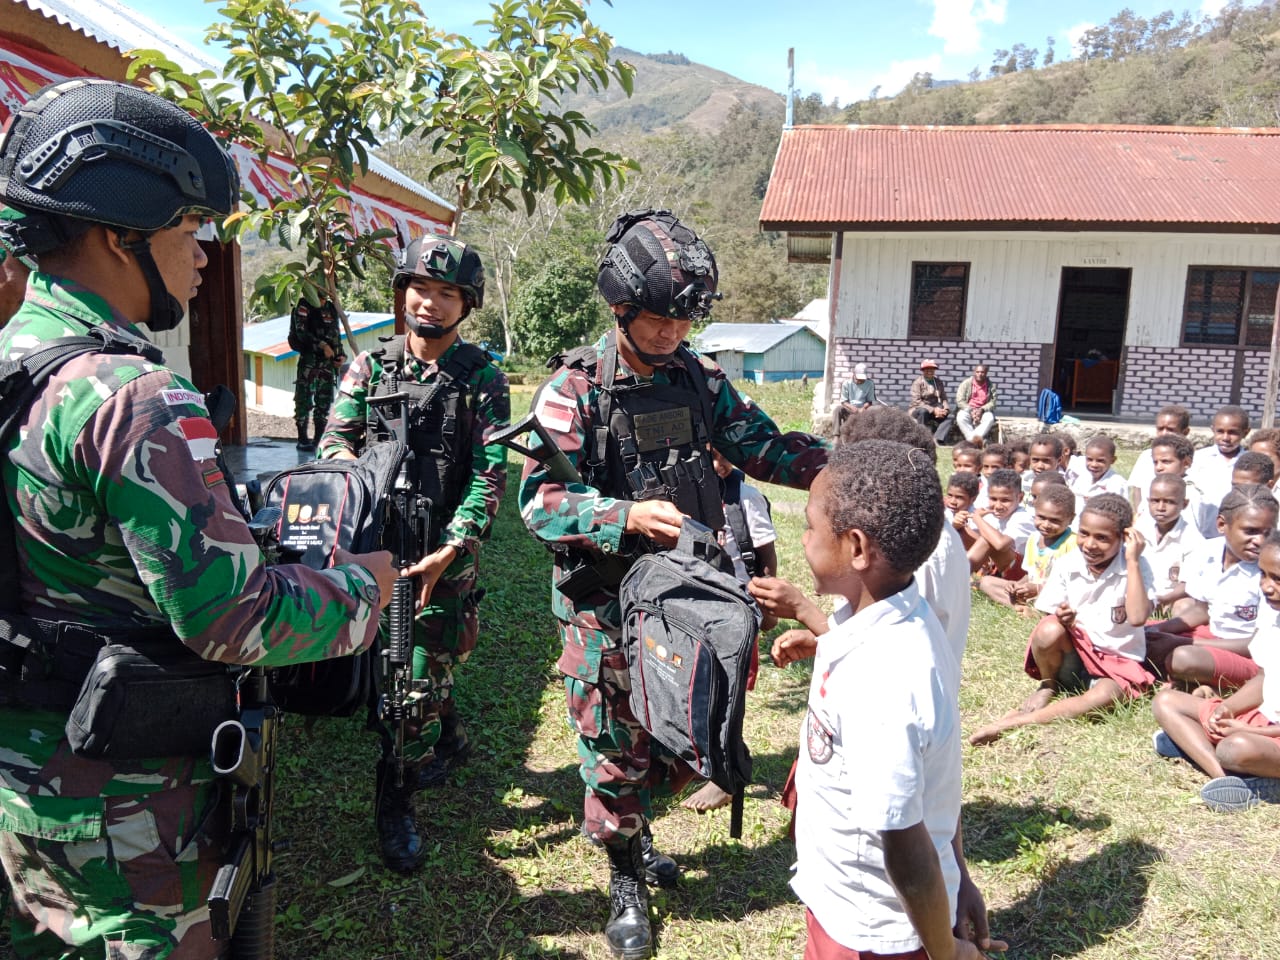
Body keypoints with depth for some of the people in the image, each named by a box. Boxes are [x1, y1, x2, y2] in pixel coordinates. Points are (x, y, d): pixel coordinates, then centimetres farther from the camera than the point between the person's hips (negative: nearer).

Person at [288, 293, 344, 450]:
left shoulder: (331, 308, 16)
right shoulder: (303, 306, -3)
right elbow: (301, 332, -15)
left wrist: (341, 355, 8)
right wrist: (322, 346, -23)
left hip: (328, 362, 6)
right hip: (309, 359, -6)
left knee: (324, 401, 8)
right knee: (304, 399, -5)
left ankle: (319, 438, 16)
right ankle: (302, 439, 1)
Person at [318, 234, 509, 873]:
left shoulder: (482, 377, -3)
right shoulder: (370, 367, 8)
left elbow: (489, 475, -10)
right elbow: (334, 440, 5)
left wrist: (446, 552, -20)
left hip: (444, 554, -3)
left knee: (420, 677, 0)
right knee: (422, 667, 18)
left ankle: (396, 807, 18)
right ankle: (449, 742, 45)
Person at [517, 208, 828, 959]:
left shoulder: (700, 379, 2)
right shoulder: (574, 390, -13)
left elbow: (765, 447, 4)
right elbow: (540, 500, -16)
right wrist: (627, 517, -29)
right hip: (606, 603, -5)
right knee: (616, 742, 9)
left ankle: (624, 822, 46)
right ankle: (627, 879, 33)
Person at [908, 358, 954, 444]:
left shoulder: (938, 382, 11)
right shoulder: (917, 382, -6)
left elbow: (944, 398, 8)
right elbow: (916, 402, -17)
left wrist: (945, 409, -14)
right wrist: (933, 410, -23)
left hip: (936, 410, 5)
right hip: (917, 410, -5)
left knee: (951, 416, -17)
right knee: (923, 411, -38)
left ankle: (937, 439, -32)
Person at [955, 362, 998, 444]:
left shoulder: (991, 385, 5)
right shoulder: (966, 383, 2)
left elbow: (992, 403, -1)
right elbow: (960, 401, -5)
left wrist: (981, 410, -20)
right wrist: (971, 410, -19)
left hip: (983, 411, 1)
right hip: (967, 409, -1)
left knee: (990, 418, -33)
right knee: (961, 418, -35)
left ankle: (974, 439, -49)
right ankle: (974, 439, -41)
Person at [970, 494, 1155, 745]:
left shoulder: (1136, 567, -13)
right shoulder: (1066, 565, -7)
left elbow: (1137, 617, -30)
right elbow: (1048, 615, 0)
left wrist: (1132, 561, -28)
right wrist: (1060, 619, -24)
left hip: (1120, 662, -1)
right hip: (1074, 655, 2)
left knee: (1102, 697, -36)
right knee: (1049, 630, -33)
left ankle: (1013, 722, -28)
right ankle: (1048, 686, -1)